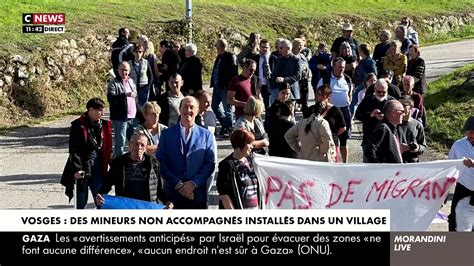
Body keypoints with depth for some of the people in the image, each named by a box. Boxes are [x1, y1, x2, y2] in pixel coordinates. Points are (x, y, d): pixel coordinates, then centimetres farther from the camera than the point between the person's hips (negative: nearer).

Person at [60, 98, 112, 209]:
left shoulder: (104, 125, 6)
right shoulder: (78, 126, -9)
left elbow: (108, 148, 13)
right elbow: (74, 150, -10)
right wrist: (76, 169, -17)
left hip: (98, 169, 4)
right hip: (83, 168, -4)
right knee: (82, 201, 7)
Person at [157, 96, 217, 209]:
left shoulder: (206, 135, 7)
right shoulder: (167, 134, 8)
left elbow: (210, 163, 2)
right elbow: (161, 163, 1)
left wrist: (193, 183, -9)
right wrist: (178, 184, -8)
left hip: (198, 195, 0)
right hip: (172, 194, 0)